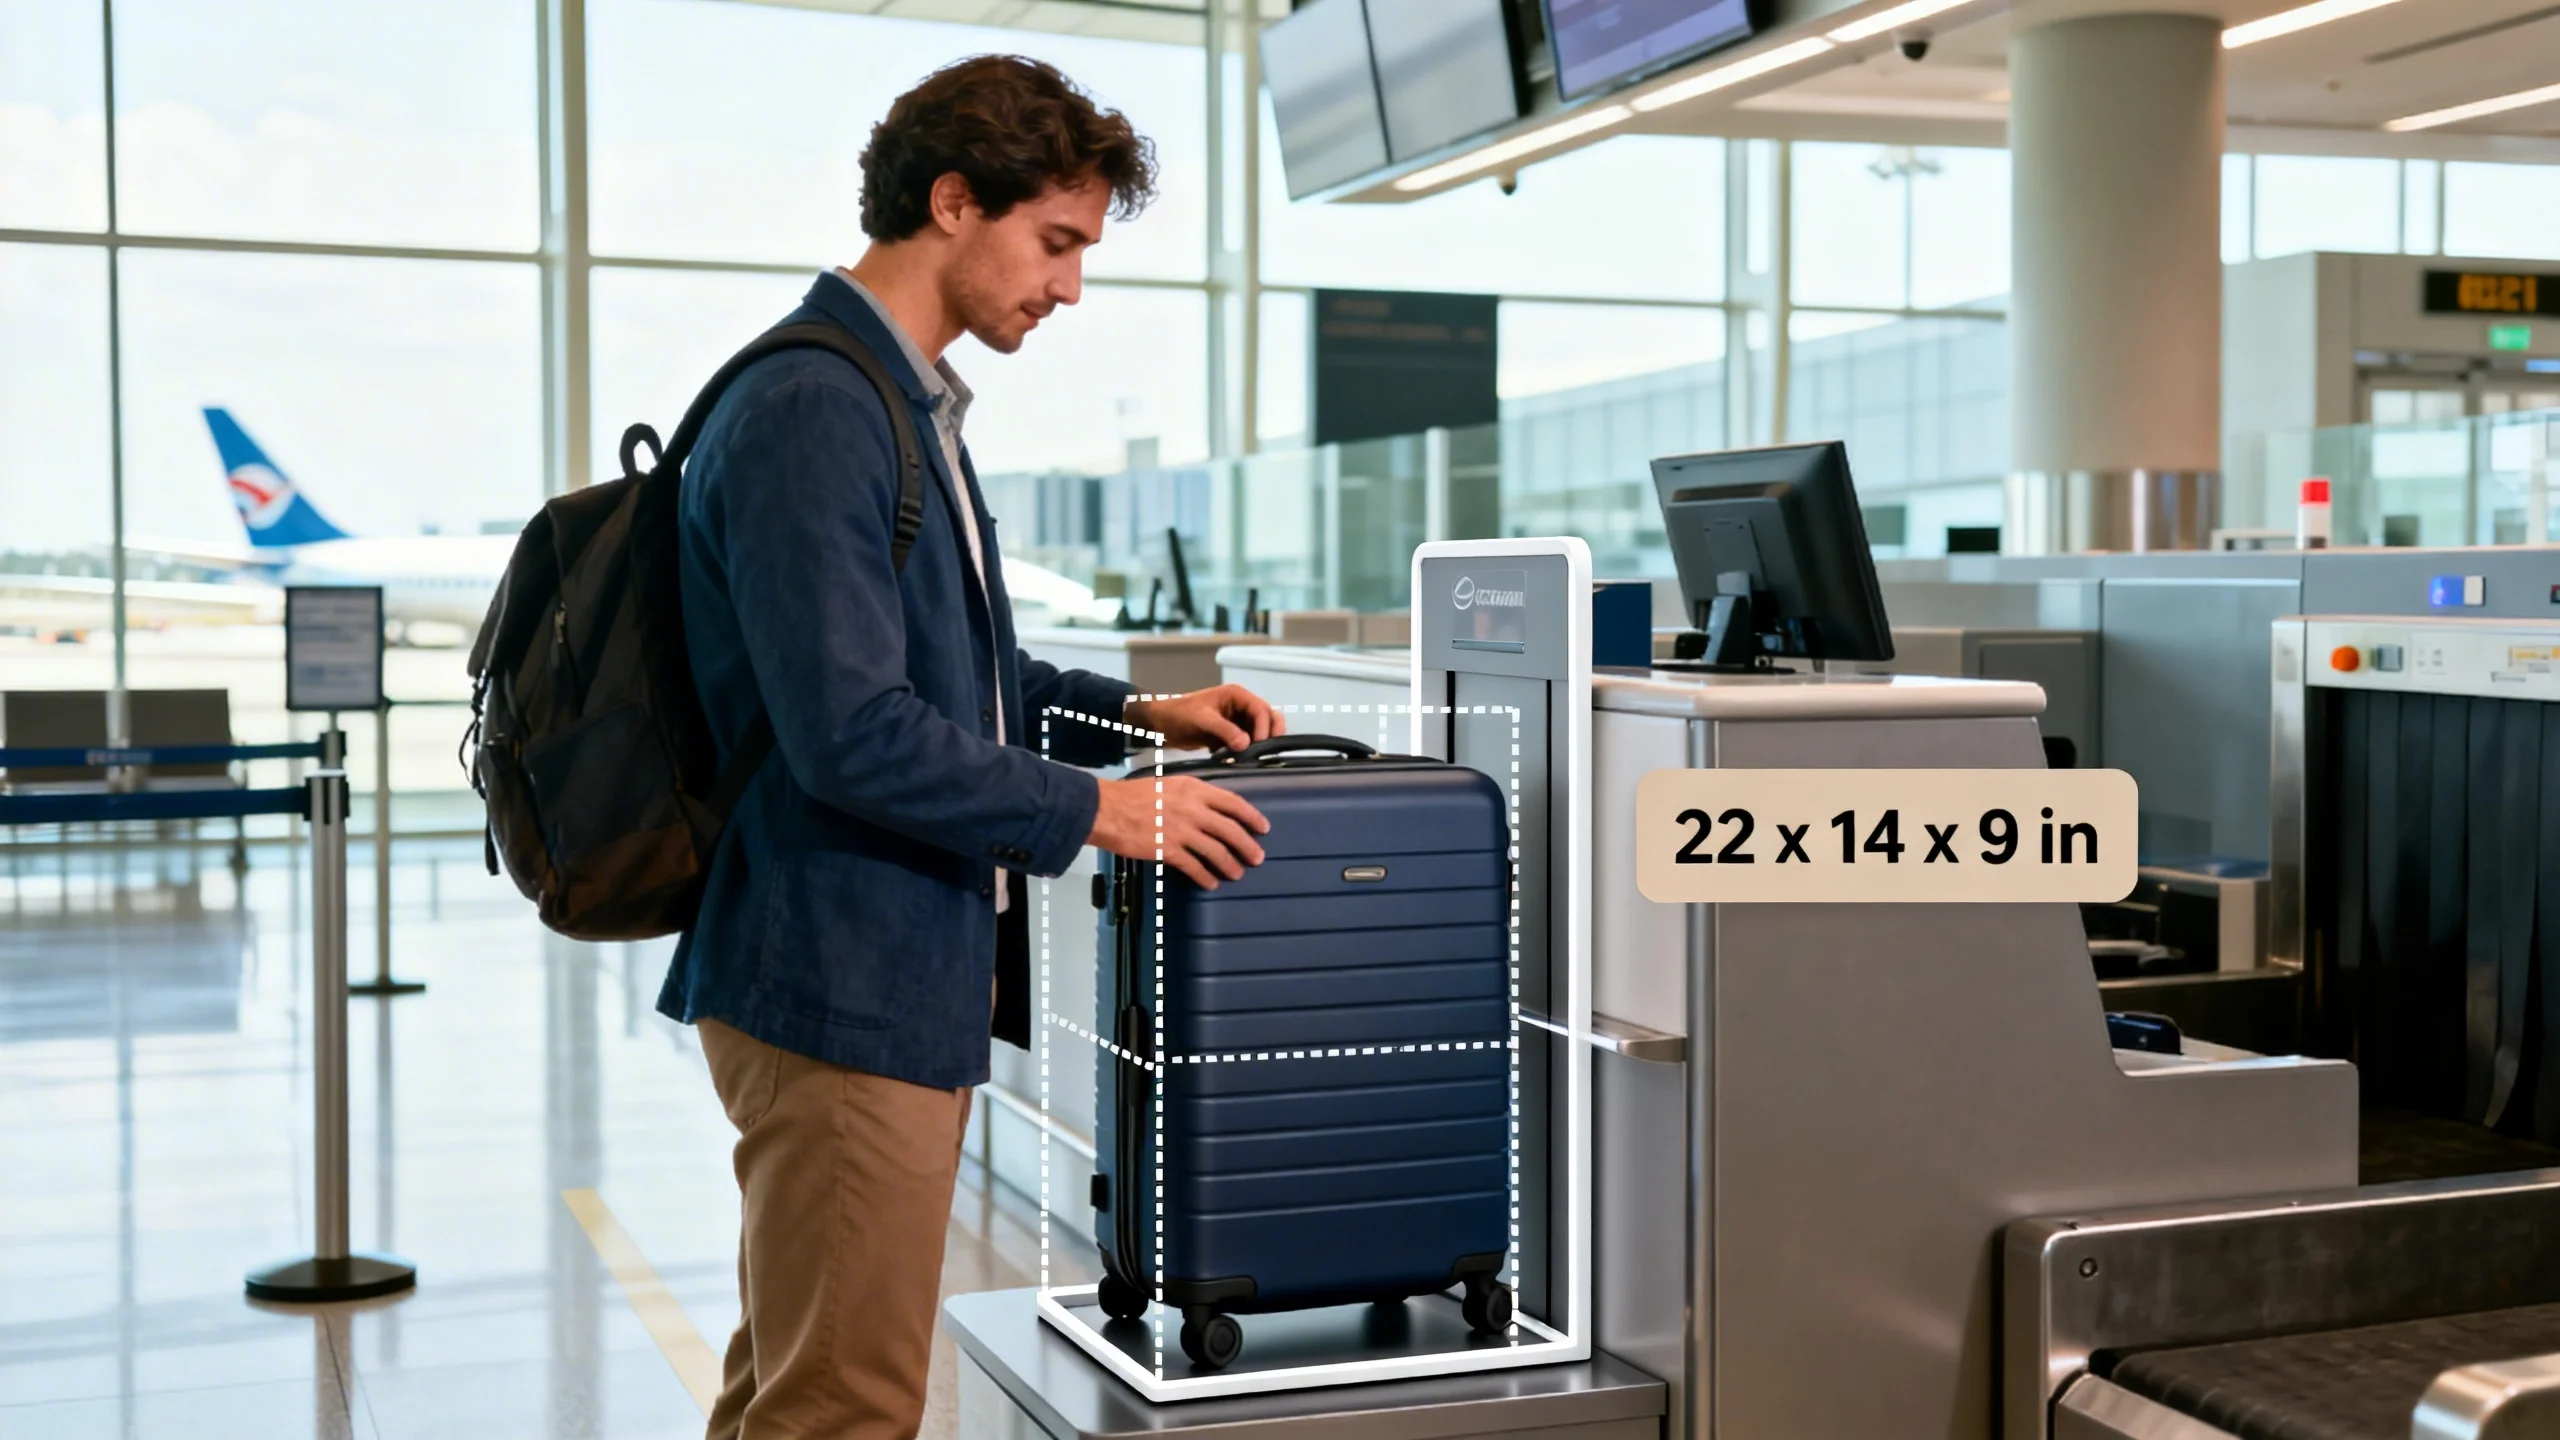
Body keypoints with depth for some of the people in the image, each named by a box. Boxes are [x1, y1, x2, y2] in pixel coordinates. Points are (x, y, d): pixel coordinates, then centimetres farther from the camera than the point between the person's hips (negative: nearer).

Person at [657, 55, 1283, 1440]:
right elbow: (852, 733, -24)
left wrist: (1138, 710, 13)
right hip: (843, 985, -10)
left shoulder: (909, 401, 16)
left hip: (904, 982, 10)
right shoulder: (811, 413, -18)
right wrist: (1098, 810, -16)